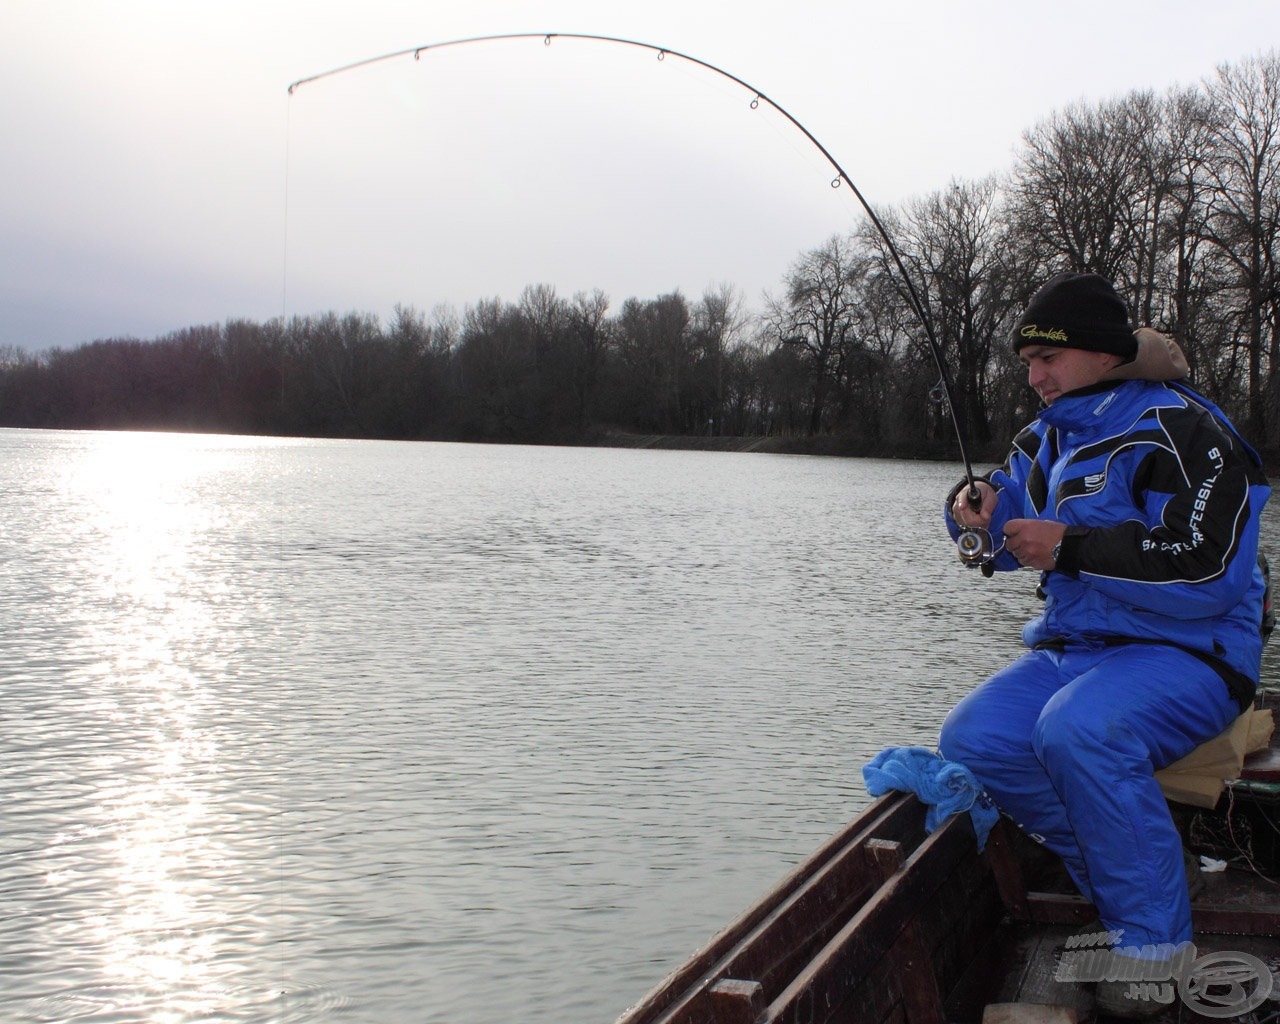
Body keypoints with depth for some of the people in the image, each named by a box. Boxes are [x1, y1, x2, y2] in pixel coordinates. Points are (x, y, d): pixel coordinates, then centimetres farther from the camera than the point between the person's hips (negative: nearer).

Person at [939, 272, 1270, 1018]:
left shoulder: (1183, 431, -12)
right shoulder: (1053, 437, 14)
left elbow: (1208, 569, -23)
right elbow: (1007, 531, 24)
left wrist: (1074, 549, -22)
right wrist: (978, 510, 0)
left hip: (1186, 653, -8)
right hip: (1073, 649, 8)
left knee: (1077, 729, -35)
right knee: (973, 740, -14)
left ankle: (1157, 943, -18)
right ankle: (1118, 888, -1)